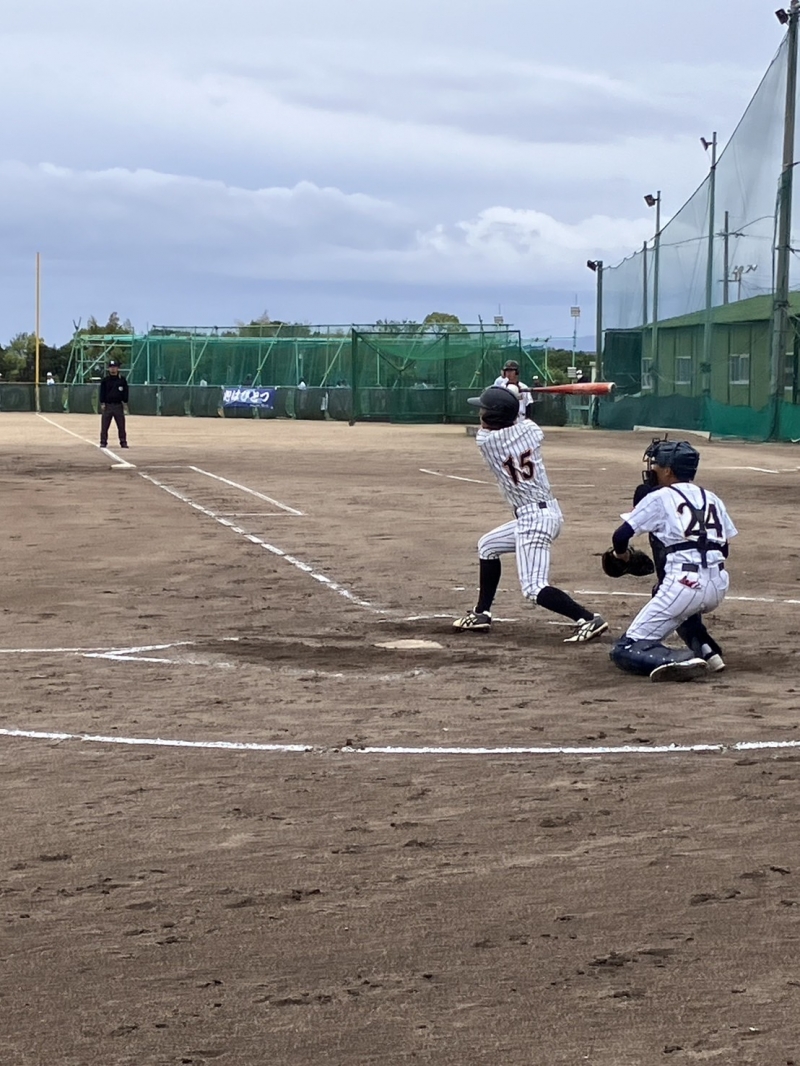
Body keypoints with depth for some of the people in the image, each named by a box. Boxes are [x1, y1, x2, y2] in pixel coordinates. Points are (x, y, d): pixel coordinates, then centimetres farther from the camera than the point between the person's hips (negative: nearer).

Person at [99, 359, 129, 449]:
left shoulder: (122, 379, 5)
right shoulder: (105, 380, 4)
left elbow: (125, 391, 7)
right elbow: (102, 392, 4)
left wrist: (125, 403, 1)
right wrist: (102, 403, -4)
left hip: (118, 405, 0)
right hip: (107, 405, 0)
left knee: (121, 425, 1)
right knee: (104, 425, 0)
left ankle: (123, 442, 7)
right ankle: (103, 442, 6)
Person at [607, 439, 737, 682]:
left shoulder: (660, 497, 3)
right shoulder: (712, 499, 18)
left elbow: (620, 536, 0)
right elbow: (724, 549, 19)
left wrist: (621, 552, 22)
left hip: (685, 584, -6)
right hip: (719, 586, 6)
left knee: (625, 651, 1)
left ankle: (680, 660, -26)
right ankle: (707, 650, 17)